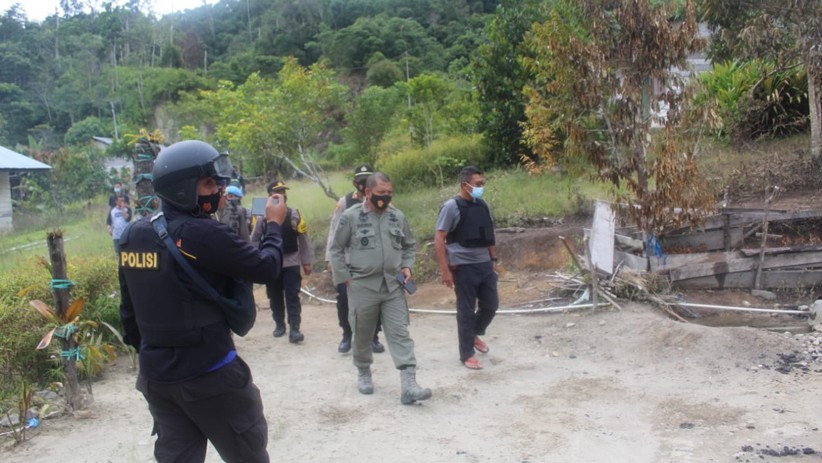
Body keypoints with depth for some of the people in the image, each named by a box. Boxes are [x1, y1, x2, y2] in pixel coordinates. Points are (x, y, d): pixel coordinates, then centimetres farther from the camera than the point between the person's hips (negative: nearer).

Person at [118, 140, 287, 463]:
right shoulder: (204, 235, -22)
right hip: (208, 374, -7)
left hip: (155, 374, 7)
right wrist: (274, 225, 4)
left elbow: (128, 308, 10)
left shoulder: (133, 235, 2)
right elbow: (266, 268, -13)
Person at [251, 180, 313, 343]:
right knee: (275, 296, 12)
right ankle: (279, 325, 27)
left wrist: (307, 262, 1)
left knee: (292, 296, -4)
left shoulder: (294, 214, -1)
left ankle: (294, 329, -5)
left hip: (291, 262, -1)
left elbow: (303, 239, 2)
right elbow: (255, 240, 4)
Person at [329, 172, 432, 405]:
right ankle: (363, 373, 35)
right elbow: (336, 249, -1)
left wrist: (407, 266, 3)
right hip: (362, 286, -3)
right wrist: (344, 278, -5)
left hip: (393, 286, 3)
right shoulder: (350, 216, -7)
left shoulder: (398, 216, 6)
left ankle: (409, 385, -6)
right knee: (363, 335, 11)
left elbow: (409, 246, 19)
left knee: (400, 334, -4)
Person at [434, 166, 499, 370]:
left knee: (491, 305, 12)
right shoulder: (451, 207, -13)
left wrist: (494, 259, 16)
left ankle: (474, 333, 38)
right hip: (464, 267, -6)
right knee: (466, 311, 2)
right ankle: (467, 354, 15)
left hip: (485, 265, 7)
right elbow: (439, 240, -14)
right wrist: (445, 270, -17)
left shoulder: (482, 205, 8)